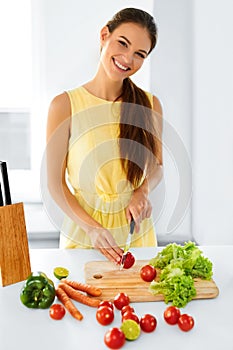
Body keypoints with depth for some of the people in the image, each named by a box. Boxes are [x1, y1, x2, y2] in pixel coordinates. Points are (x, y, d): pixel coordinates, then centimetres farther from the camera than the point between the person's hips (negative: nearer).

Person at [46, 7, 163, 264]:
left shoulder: (150, 105, -3)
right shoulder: (65, 105, -11)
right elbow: (55, 183, -8)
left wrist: (143, 191, -12)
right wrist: (92, 227, -20)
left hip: (137, 234, 3)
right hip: (81, 236, -2)